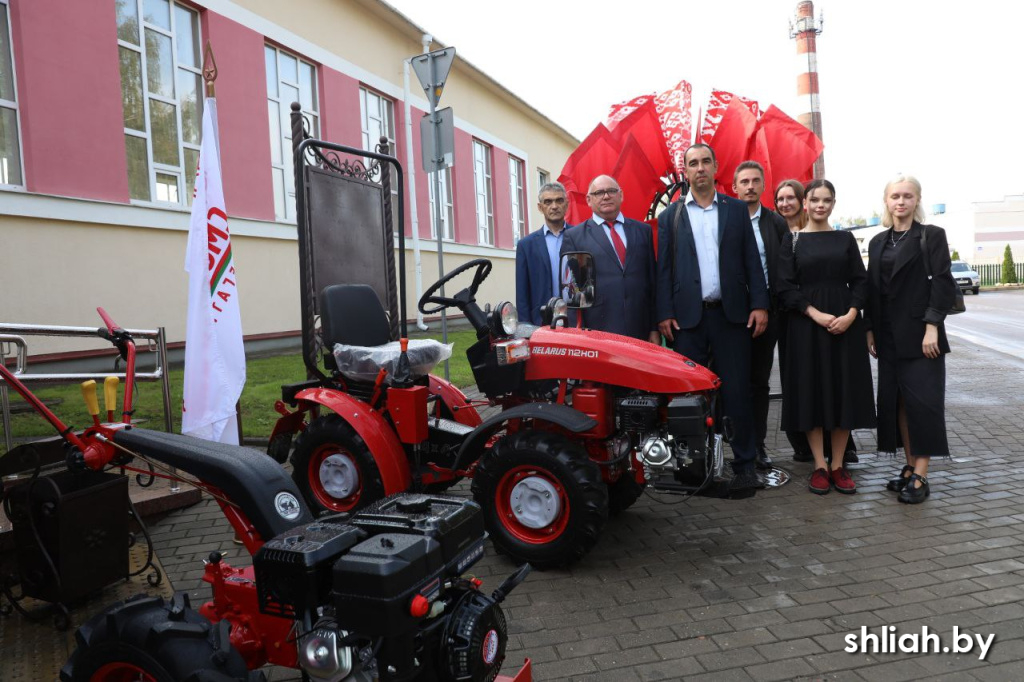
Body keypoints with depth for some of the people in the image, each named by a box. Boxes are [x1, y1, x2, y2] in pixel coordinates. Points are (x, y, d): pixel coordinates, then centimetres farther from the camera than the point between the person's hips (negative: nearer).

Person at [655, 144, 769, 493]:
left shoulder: (737, 209, 11)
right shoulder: (670, 216, 9)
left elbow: (752, 260, 7)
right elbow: (664, 268, 4)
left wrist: (759, 304, -3)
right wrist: (664, 314, -4)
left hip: (731, 313, 0)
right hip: (687, 316, 0)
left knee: (737, 391, 2)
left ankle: (744, 464, 10)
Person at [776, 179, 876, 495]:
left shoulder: (845, 238, 9)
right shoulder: (792, 240, 3)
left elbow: (860, 281, 6)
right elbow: (785, 287, -3)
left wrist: (851, 315, -11)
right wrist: (815, 314, -14)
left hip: (845, 323, 2)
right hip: (806, 324, -2)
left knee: (845, 390, 2)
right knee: (812, 390, 0)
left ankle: (838, 465, 13)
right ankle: (819, 466, 10)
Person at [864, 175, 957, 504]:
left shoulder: (932, 236, -1)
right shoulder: (878, 242, 13)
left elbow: (943, 283, -8)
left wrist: (932, 326, -16)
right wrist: (870, 329, 8)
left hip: (920, 332, -5)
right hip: (889, 335, 5)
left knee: (922, 400, -5)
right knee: (896, 400, 7)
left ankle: (920, 476, 1)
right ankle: (910, 467, 18)